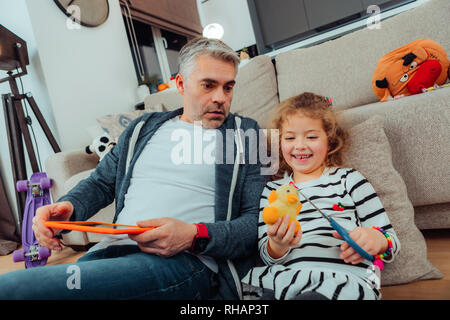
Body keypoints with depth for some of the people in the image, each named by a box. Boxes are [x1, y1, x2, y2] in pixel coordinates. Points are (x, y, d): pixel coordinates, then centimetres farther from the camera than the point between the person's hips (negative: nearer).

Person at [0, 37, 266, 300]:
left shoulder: (245, 133, 5)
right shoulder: (143, 129, 18)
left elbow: (257, 220, -2)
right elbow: (102, 183, 25)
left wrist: (195, 236, -19)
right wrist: (68, 207, 2)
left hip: (190, 260, -5)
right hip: (113, 250, 6)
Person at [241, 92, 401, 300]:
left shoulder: (349, 179, 15)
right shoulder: (272, 191, 19)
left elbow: (392, 242, 12)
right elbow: (268, 258, 11)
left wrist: (376, 240, -13)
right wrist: (278, 245, -14)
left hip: (351, 281, -1)